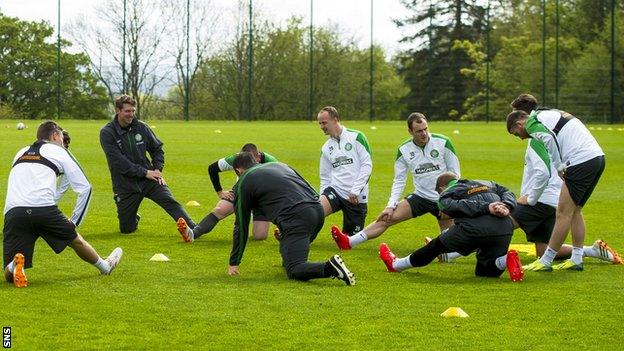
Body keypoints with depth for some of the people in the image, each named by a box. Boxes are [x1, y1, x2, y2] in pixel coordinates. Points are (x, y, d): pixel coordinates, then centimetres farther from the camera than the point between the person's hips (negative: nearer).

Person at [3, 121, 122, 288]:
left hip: (12, 211, 2)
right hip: (44, 208, -2)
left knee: (9, 275, 1)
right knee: (75, 240, 27)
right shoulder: (59, 151, 17)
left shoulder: (20, 153, 29)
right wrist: (74, 221, 24)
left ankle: (15, 266, -30)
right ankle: (104, 265, 46)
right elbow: (84, 188, 15)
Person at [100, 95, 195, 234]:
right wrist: (144, 172, -20)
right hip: (126, 185, -2)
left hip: (149, 179, 2)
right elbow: (118, 161, -19)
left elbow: (157, 148, 15)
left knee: (170, 202, -22)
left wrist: (158, 169, -2)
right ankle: (134, 218, 41)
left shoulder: (141, 127, 1)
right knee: (126, 229, 6)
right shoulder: (107, 133, -10)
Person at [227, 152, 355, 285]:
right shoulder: (278, 165, 30)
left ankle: (330, 268, -31)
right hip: (318, 210, 8)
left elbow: (241, 226, 13)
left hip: (296, 218, -8)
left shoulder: (243, 183, 12)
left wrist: (234, 263, 20)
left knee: (294, 271, -12)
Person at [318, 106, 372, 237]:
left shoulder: (356, 137, -1)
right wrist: (323, 198, 5)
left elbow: (367, 164, -7)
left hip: (357, 197, -3)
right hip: (335, 191, 3)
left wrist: (355, 190, -13)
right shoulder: (326, 148, 15)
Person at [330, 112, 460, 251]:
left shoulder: (443, 142, -11)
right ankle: (349, 242, -13)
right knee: (388, 217, -10)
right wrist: (391, 206, -10)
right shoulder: (404, 150, -4)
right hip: (421, 196, 2)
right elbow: (399, 180, 1)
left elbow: (454, 173, -5)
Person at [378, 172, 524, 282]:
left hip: (476, 227, -4)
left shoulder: (446, 194, 19)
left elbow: (456, 206, -3)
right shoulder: (487, 184, 36)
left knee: (438, 245, 21)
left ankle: (397, 264, 37)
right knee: (483, 271, 22)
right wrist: (506, 207, 4)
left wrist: (486, 207, -11)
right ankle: (506, 260, -7)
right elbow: (507, 193, 23)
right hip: (505, 227, 4)